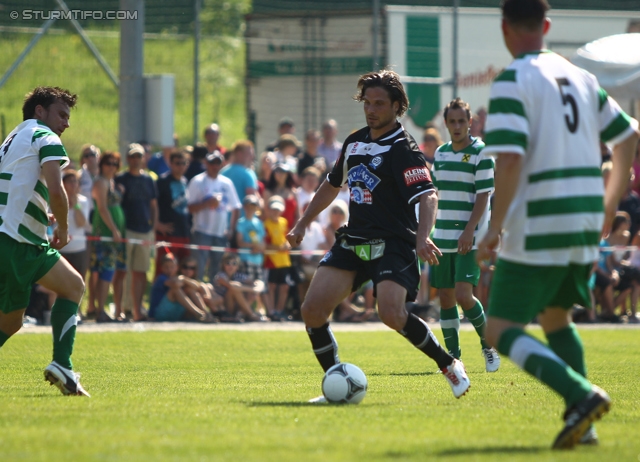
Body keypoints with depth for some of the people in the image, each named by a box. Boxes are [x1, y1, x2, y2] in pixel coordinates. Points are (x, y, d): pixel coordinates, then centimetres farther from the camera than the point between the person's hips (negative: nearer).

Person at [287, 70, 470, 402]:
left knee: (391, 314, -27)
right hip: (352, 242, 7)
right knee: (312, 309, -9)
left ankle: (449, 365, -4)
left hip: (393, 244, -7)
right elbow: (332, 185, 28)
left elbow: (428, 196, -23)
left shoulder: (402, 148, -10)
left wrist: (422, 236, -40)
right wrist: (302, 224, 26)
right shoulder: (354, 142, 13)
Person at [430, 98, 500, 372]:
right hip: (442, 237, 6)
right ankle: (453, 356, 13)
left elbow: (483, 195, -11)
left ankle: (488, 344, 5)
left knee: (463, 295, -16)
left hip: (469, 239, -6)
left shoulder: (481, 153, -7)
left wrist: (469, 231, -18)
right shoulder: (440, 153, 12)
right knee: (445, 297, 5)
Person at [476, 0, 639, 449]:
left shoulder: (512, 82, -10)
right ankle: (582, 423, 10)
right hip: (585, 224, 7)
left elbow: (510, 159, -20)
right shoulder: (580, 78, 12)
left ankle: (582, 395, -23)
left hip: (537, 228, -7)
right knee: (556, 316, 24)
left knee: (502, 330, -2)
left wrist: (495, 227, -14)